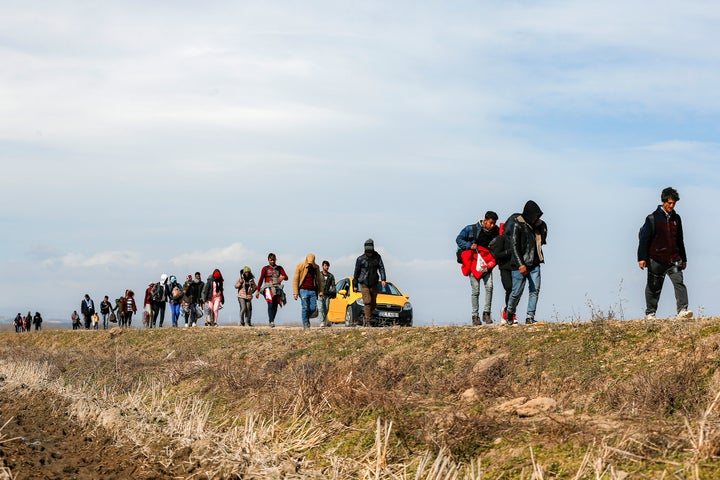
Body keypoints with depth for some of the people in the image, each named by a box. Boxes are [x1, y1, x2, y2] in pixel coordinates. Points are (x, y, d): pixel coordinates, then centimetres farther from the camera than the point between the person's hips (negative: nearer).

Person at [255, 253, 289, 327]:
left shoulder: (279, 268, 15)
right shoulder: (265, 268, 9)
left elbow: (286, 277, 5)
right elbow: (261, 280, 5)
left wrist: (283, 277, -20)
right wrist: (257, 290, -1)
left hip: (277, 288, 3)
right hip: (268, 288, -3)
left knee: (275, 306, -1)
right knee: (270, 304, -20)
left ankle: (272, 321, 10)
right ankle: (271, 321, -27)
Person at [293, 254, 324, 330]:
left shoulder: (316, 267, 8)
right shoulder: (300, 266, -2)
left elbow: (319, 280, 16)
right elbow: (295, 280, -2)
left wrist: (320, 291, 8)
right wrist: (295, 292, -8)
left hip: (313, 290, 3)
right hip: (304, 290, -3)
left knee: (313, 308, -2)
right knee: (305, 308, -6)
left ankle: (306, 317, 26)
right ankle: (305, 324, 1)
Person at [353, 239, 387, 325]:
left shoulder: (377, 257, 1)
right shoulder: (360, 259, -4)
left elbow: (381, 268, -2)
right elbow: (356, 272, 4)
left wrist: (383, 279, -18)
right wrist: (355, 285, 7)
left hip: (374, 284, 3)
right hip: (364, 284, -3)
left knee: (373, 303, 5)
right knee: (367, 302, -15)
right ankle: (368, 321, -17)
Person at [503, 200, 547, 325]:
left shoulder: (540, 224, 8)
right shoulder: (517, 225, -11)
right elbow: (514, 245, -16)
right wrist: (520, 264, -22)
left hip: (534, 264, 6)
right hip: (520, 264, -5)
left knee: (535, 290, -4)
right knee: (517, 291, 0)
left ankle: (530, 317, -1)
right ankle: (510, 314, 23)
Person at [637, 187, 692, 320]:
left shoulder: (676, 218, 13)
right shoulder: (653, 218, -3)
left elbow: (680, 240, 22)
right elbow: (644, 239, -5)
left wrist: (683, 259, 23)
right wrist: (642, 258, -12)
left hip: (674, 259, 4)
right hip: (656, 260, -4)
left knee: (679, 282, -12)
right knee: (654, 287, 4)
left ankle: (682, 310, -17)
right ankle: (650, 313, 14)